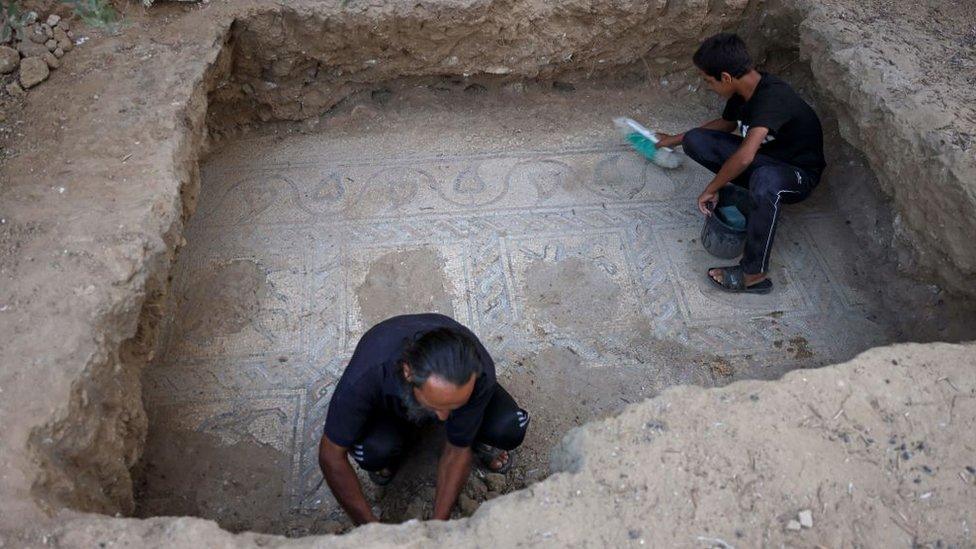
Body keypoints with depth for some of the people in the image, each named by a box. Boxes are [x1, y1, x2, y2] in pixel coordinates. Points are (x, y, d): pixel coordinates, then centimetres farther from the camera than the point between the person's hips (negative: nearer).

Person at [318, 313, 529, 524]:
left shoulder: (479, 372, -38)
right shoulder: (363, 378, -42)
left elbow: (458, 451, -22)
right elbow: (331, 456, -27)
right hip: (388, 404, 0)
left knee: (510, 428, -27)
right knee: (374, 450, -33)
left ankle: (476, 438, 8)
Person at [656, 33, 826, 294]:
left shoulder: (772, 96, -32)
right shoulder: (743, 91, -6)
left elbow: (745, 156, -43)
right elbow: (725, 124, 18)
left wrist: (710, 190, -29)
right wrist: (676, 139, 23)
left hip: (798, 174, -8)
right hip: (763, 158, 8)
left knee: (765, 179, -45)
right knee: (695, 140, -8)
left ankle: (755, 275, -34)